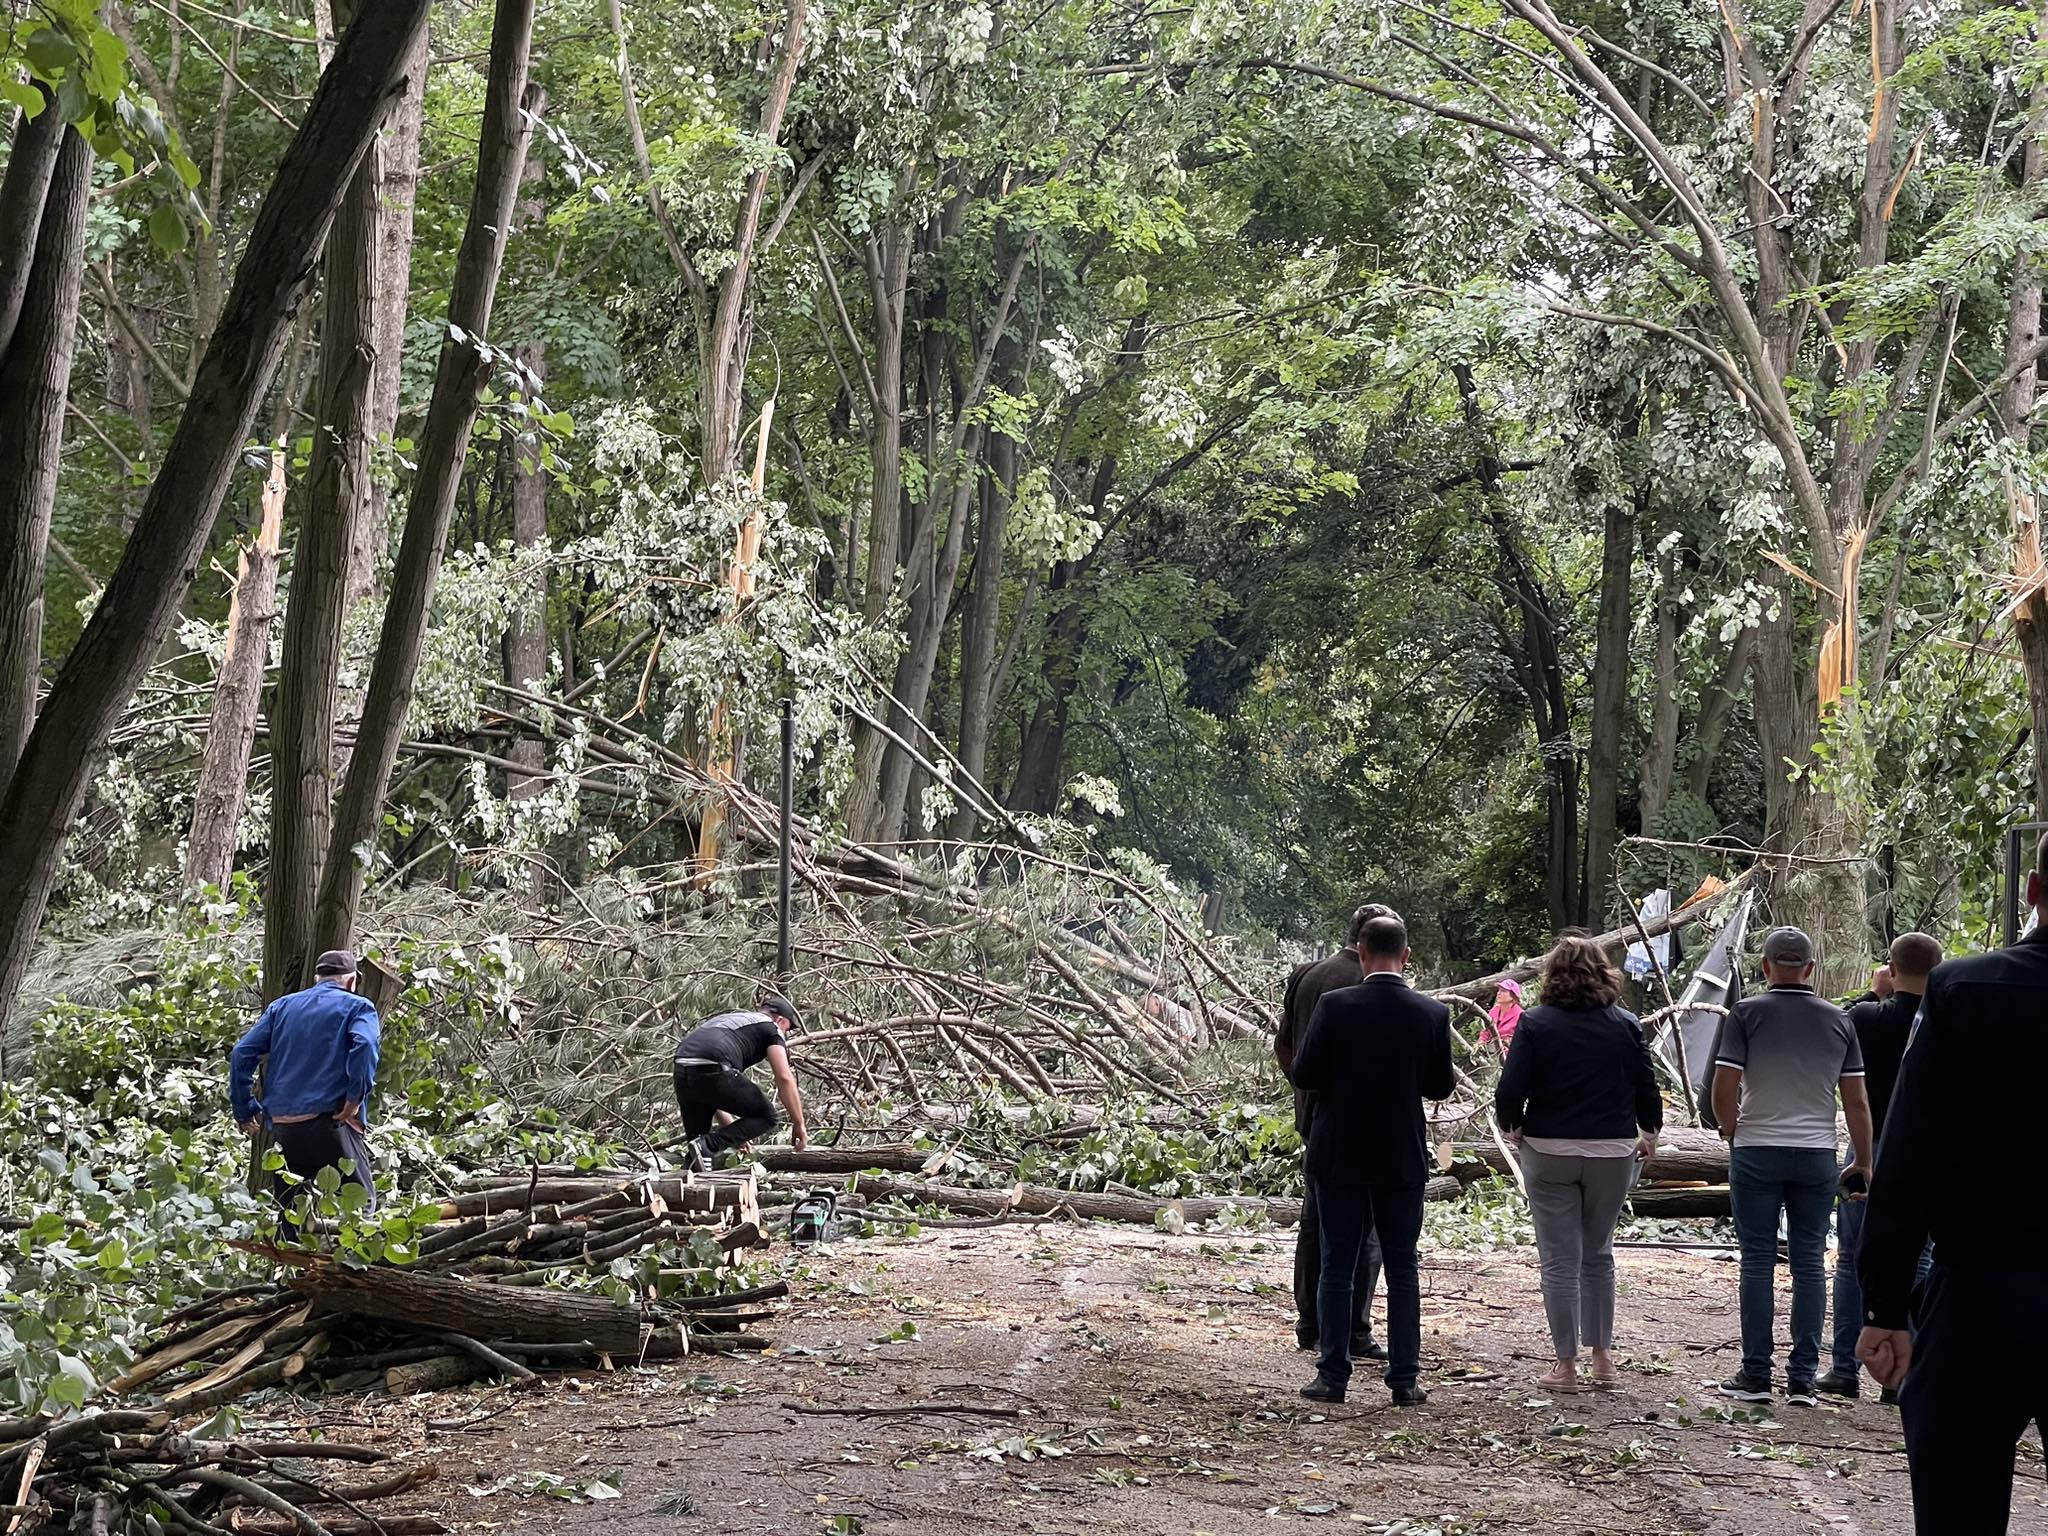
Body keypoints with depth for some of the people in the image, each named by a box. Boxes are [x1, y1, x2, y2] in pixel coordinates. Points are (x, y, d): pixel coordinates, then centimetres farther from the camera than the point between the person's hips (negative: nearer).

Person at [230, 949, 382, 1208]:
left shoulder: (282, 1006, 19)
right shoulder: (358, 1007, 6)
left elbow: (242, 1053, 10)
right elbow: (364, 1046, -17)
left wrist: (244, 1110, 14)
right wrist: (354, 1100, -14)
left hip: (283, 1128, 4)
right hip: (332, 1125, -4)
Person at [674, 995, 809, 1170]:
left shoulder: (729, 1019, 37)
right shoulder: (770, 1027, 19)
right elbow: (784, 1078, 5)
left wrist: (731, 1129, 41)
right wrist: (798, 1124, 12)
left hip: (681, 1071, 7)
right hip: (711, 1070, -7)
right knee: (765, 1117, 9)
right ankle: (707, 1146, -7)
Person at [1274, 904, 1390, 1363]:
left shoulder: (1304, 976, 8)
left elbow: (1282, 1046, 14)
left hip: (1314, 1118, 8)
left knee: (1314, 1222, 16)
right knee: (1364, 1228, 0)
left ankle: (1309, 1325, 23)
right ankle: (1354, 1333, 0)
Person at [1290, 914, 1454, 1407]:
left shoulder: (1334, 1006, -12)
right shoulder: (1432, 1014, -6)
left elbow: (1304, 1075, -8)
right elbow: (1440, 1086, 1)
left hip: (1339, 1158, -1)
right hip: (1402, 1161, 1)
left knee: (1337, 1267, 7)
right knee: (1402, 1269, 10)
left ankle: (1333, 1376, 8)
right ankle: (1405, 1380, 10)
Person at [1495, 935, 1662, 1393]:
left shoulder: (1536, 1024, -7)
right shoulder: (1626, 1025, 0)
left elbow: (1510, 1091, -12)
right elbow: (1647, 1089, 2)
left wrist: (1512, 1126, 9)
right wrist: (1650, 1133, 21)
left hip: (1550, 1151, -3)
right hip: (1612, 1153, 3)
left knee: (1560, 1260, 4)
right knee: (1598, 1255, 18)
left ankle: (1567, 1365, 7)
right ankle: (1602, 1358, 20)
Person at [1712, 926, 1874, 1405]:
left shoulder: (1747, 1014, -6)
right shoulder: (1838, 1020, 3)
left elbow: (1723, 1092, -9)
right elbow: (1857, 1102, 3)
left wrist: (1733, 1134, 10)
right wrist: (1864, 1162, 13)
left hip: (1756, 1153, -2)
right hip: (1817, 1155, 2)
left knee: (1758, 1261, 3)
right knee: (1810, 1263, 7)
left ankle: (1755, 1376, 4)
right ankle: (1802, 1379, 7)